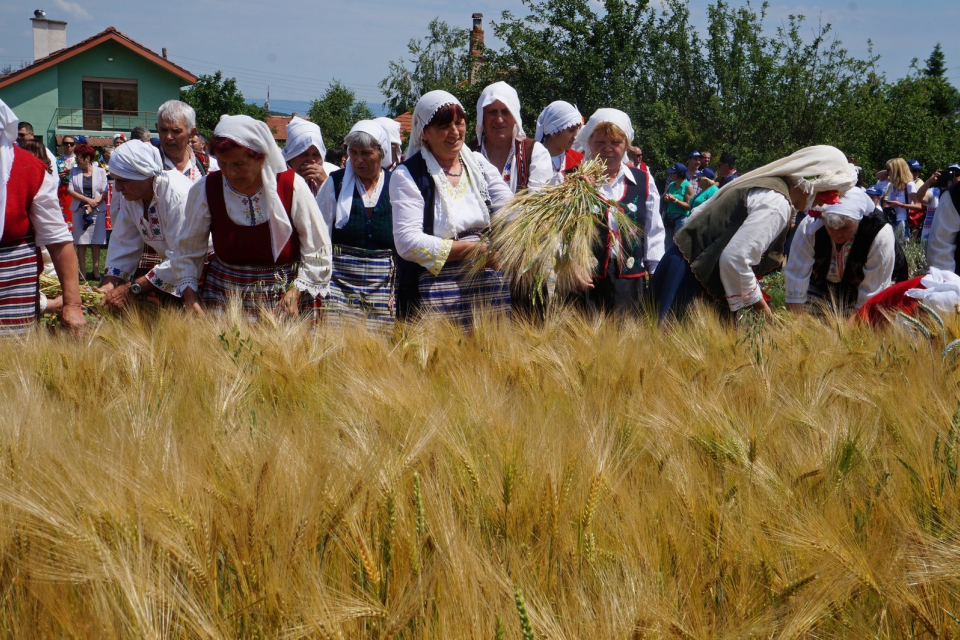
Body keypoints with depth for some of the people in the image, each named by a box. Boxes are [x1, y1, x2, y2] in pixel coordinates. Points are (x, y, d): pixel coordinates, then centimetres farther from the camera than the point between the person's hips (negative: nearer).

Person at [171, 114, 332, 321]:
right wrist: (188, 291, -6)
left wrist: (297, 291, -12)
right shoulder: (205, 190, -4)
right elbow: (187, 250, 6)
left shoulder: (291, 186, -8)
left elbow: (316, 249, -3)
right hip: (224, 295, 1)